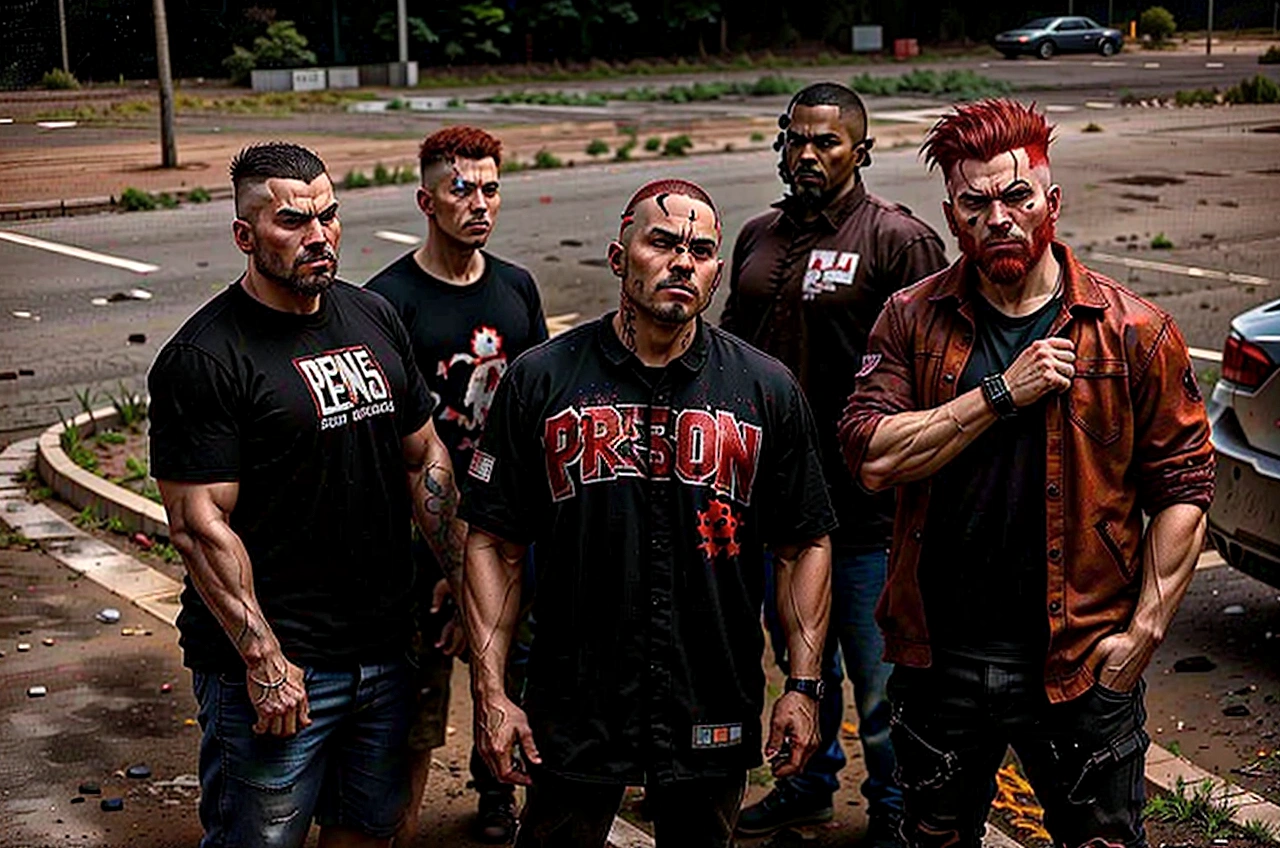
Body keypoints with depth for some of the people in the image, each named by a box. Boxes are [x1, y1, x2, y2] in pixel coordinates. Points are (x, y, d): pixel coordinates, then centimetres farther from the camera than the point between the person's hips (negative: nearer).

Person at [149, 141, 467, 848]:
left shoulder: (375, 319, 8)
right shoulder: (202, 358, -13)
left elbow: (425, 458, 15)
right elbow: (199, 525, -17)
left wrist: (464, 578, 9)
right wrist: (263, 658, -19)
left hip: (384, 649, 7)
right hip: (272, 669, -6)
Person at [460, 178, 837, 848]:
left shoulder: (767, 389, 1)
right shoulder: (540, 379, -2)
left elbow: (804, 544, 6)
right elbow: (494, 543, -1)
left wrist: (804, 685, 0)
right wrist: (490, 691, -7)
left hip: (715, 715, 1)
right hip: (572, 712, -1)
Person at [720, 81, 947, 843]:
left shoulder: (900, 240, -9)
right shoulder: (759, 237, 11)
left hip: (865, 502, -6)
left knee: (877, 670, 4)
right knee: (797, 654, 21)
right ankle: (809, 786, 40)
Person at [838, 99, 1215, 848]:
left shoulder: (1134, 331, -5)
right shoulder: (912, 320, 0)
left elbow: (1183, 489, -3)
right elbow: (873, 458, -12)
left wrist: (1145, 629, -9)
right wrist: (1002, 393, -17)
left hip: (1080, 664, -2)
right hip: (939, 657, 2)